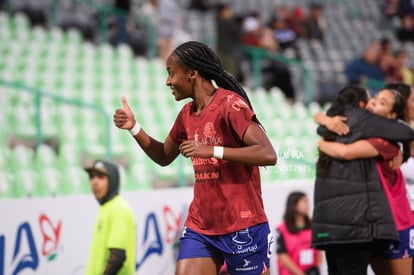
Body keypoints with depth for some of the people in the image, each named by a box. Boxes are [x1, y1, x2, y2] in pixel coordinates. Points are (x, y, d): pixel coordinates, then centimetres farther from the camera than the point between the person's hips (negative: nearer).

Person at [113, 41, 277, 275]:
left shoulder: (230, 104, -12)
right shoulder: (187, 113, 11)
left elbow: (268, 154, -22)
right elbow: (164, 157, 26)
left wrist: (212, 151, -26)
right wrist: (134, 128, 11)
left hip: (242, 228, -7)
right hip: (200, 227, 7)